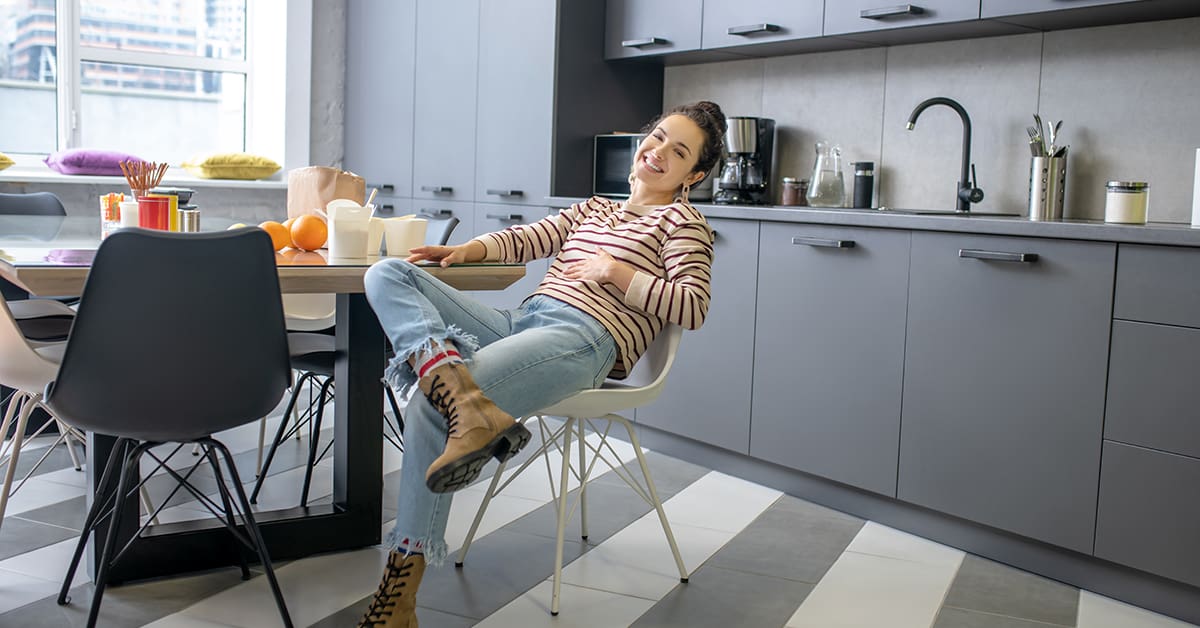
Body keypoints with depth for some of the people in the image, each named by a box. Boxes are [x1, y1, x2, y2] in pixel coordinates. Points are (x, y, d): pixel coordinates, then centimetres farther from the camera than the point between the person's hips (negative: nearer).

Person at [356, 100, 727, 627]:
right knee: (387, 274, -10)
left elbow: (693, 308, -1)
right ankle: (457, 386, -37)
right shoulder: (593, 208, 31)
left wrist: (615, 270, -6)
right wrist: (471, 249, 8)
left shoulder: (682, 222, 11)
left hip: (585, 338, -8)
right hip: (520, 321, 8)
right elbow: (526, 238, 26)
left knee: (430, 405, -27)